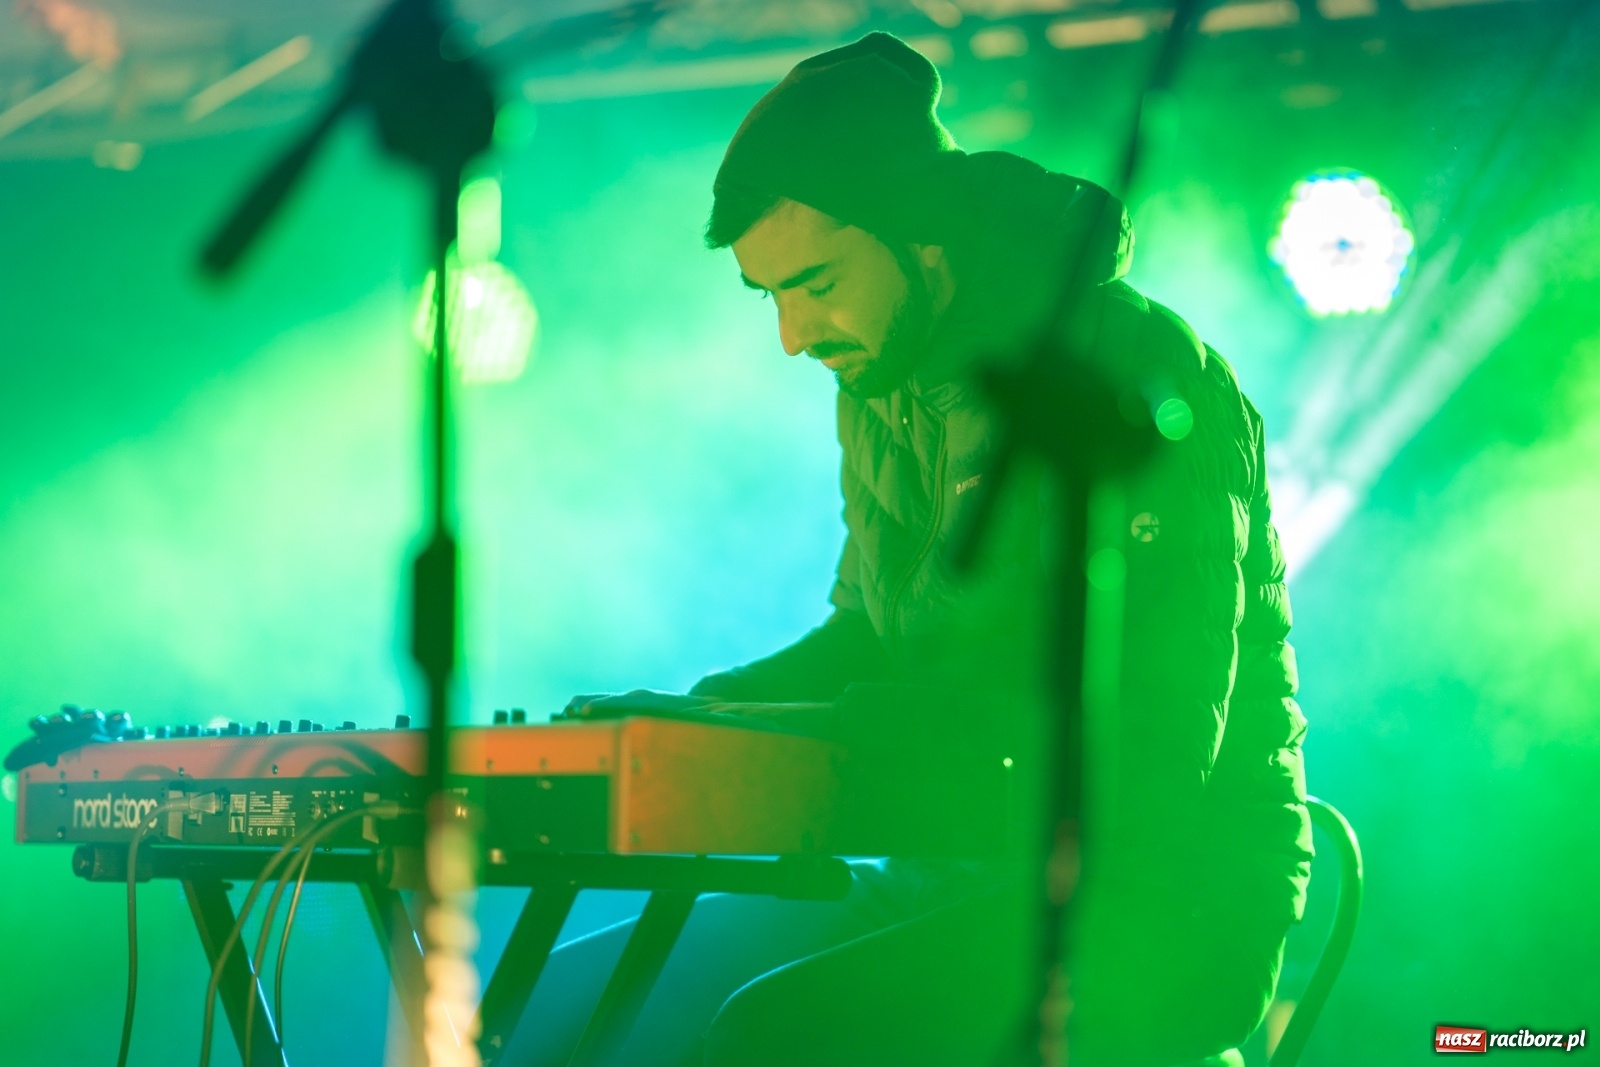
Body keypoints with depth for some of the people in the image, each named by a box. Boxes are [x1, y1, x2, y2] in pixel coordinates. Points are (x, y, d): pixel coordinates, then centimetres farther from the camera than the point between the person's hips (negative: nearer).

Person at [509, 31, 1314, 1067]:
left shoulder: (1140, 374, -16)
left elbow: (1156, 742, -23)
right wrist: (701, 712, 1)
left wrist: (802, 733, -25)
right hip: (967, 877, 8)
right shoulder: (882, 385, 8)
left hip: (1158, 908, -8)